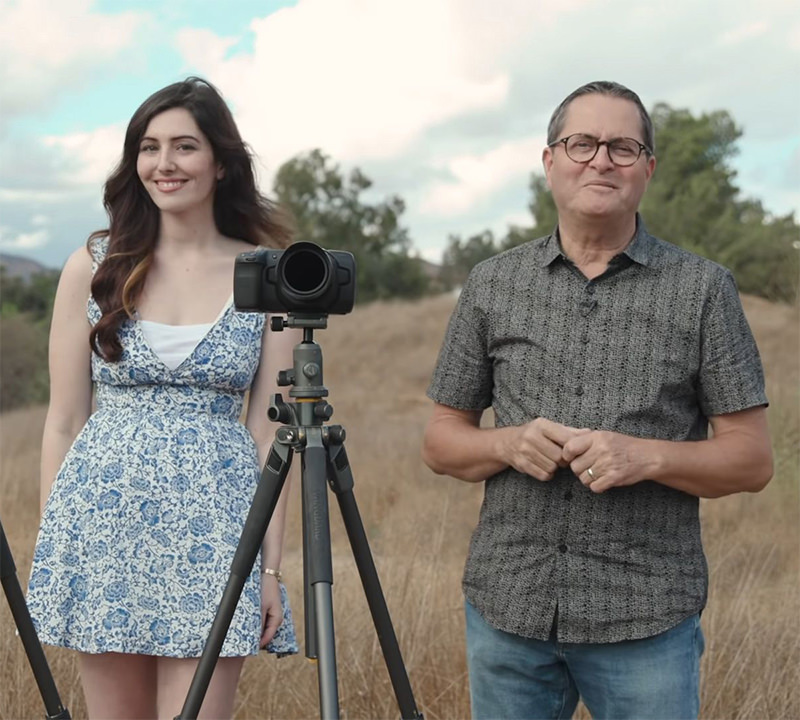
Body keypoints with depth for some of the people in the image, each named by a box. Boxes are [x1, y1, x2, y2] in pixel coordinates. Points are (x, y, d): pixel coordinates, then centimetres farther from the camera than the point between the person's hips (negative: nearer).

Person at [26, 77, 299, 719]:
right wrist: (50, 551, 4)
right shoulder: (94, 267, 4)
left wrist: (271, 564, -2)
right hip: (102, 520, 1)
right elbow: (64, 420, 6)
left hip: (211, 530, -1)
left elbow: (269, 428, 2)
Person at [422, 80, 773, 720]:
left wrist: (647, 456, -17)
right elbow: (441, 442, 10)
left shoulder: (702, 289, 0)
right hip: (506, 610, 2)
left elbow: (752, 459, 0)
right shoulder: (492, 285, 7)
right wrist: (508, 444, -11)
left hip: (646, 619, -2)